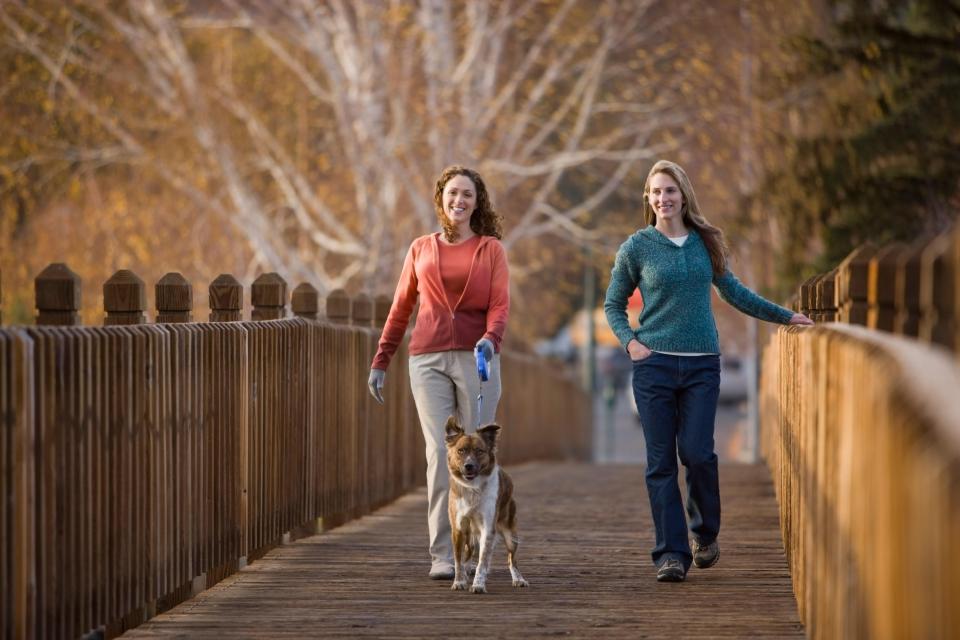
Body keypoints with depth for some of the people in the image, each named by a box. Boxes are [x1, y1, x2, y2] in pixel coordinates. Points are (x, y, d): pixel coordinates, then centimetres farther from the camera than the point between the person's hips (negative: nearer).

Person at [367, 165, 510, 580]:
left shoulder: (490, 249, 9)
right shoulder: (421, 250, 14)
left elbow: (500, 305, 0)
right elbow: (400, 309, 18)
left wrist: (491, 337, -21)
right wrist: (380, 362, 14)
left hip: (476, 357, -1)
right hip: (429, 359, 1)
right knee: (440, 453, -10)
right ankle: (442, 556, -10)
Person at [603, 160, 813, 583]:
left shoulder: (705, 242, 9)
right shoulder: (637, 247, 3)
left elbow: (732, 291, 22)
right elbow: (613, 305, 11)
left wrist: (784, 316, 23)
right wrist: (630, 341, -6)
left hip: (702, 364, 1)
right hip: (655, 362, -1)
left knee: (697, 452, -7)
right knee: (661, 461, -3)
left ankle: (706, 533, 17)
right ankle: (671, 554, 0)